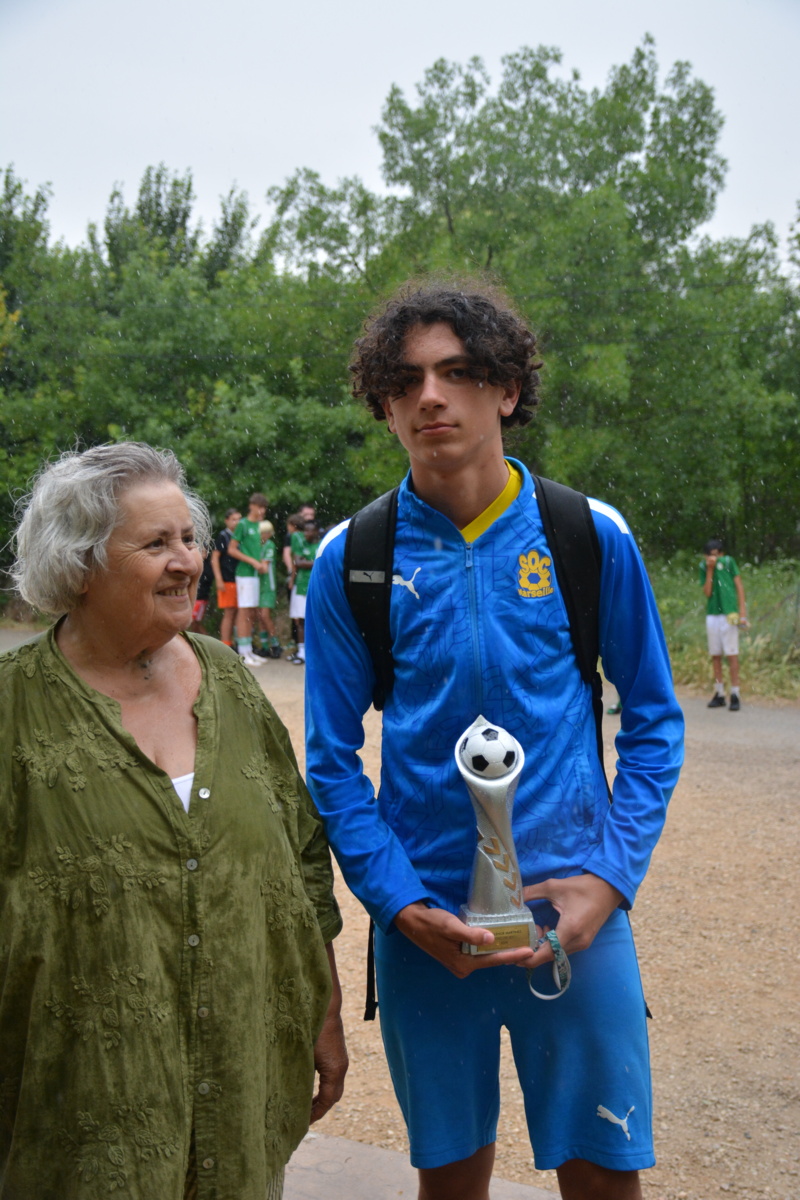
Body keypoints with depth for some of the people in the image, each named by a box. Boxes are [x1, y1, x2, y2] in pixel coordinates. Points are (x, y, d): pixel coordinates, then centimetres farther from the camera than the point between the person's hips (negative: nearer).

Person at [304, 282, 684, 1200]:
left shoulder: (591, 537, -4)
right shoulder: (352, 559, -4)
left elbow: (653, 719, 4)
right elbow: (333, 761, 1)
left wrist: (610, 879, -7)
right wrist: (399, 902, -10)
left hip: (577, 916, 0)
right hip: (423, 924, 1)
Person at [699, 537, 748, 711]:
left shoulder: (729, 562, -2)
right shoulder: (703, 567, 6)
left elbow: (739, 585, -2)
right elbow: (707, 592, -3)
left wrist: (742, 611, -8)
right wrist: (710, 570, -10)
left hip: (729, 614, -4)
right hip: (712, 615, 4)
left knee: (732, 654, -4)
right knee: (715, 655, 7)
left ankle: (735, 695, -2)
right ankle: (719, 693, 15)